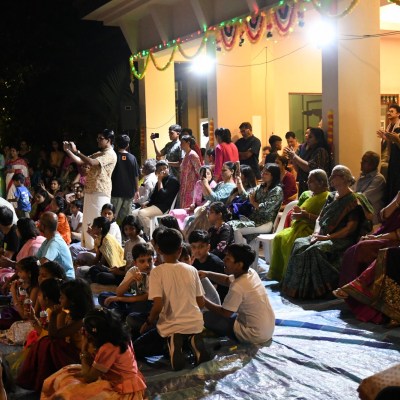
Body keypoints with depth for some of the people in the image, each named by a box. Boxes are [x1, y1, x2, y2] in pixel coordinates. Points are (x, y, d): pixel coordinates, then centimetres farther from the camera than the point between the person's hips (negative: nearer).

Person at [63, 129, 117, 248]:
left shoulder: (110, 154, -10)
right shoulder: (98, 154, 21)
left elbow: (92, 163, -22)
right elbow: (80, 161, 18)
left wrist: (76, 151, -19)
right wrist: (68, 151, 6)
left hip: (100, 193, -10)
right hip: (91, 191, 10)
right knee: (88, 222, 11)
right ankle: (89, 249, 17)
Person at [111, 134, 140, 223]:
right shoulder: (132, 158, 0)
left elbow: (109, 175, -2)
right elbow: (136, 176, 3)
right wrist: (137, 190, 13)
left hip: (116, 192, -2)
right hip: (130, 192, 2)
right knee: (125, 217, 8)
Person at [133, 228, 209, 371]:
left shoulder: (157, 272, -10)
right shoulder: (192, 270, 2)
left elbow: (158, 306, -17)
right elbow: (201, 303, 6)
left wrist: (148, 323, 2)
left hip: (172, 327, -3)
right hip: (195, 324, 4)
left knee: (136, 348, 16)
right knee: (192, 336, 39)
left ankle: (171, 344, -10)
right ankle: (193, 341, 1)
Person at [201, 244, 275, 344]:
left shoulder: (238, 287, -26)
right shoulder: (251, 272, -2)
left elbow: (225, 313, -15)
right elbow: (227, 280, 14)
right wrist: (207, 274, 0)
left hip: (255, 335, -9)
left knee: (208, 317, -4)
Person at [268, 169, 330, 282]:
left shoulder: (327, 198, -5)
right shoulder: (306, 194, 19)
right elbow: (294, 214, 21)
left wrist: (306, 215, -20)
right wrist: (296, 214, -2)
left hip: (312, 230, -7)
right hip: (299, 226, 7)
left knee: (289, 240, -29)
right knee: (278, 237, -17)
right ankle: (278, 274, -13)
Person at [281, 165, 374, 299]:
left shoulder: (353, 200, -6)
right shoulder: (331, 196, 18)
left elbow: (350, 228, -14)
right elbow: (319, 218, 19)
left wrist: (327, 237, -19)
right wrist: (317, 233, -3)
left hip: (341, 240, -7)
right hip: (323, 236, 8)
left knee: (315, 250, -33)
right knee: (299, 244, -17)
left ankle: (316, 289, -23)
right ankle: (296, 286, -18)